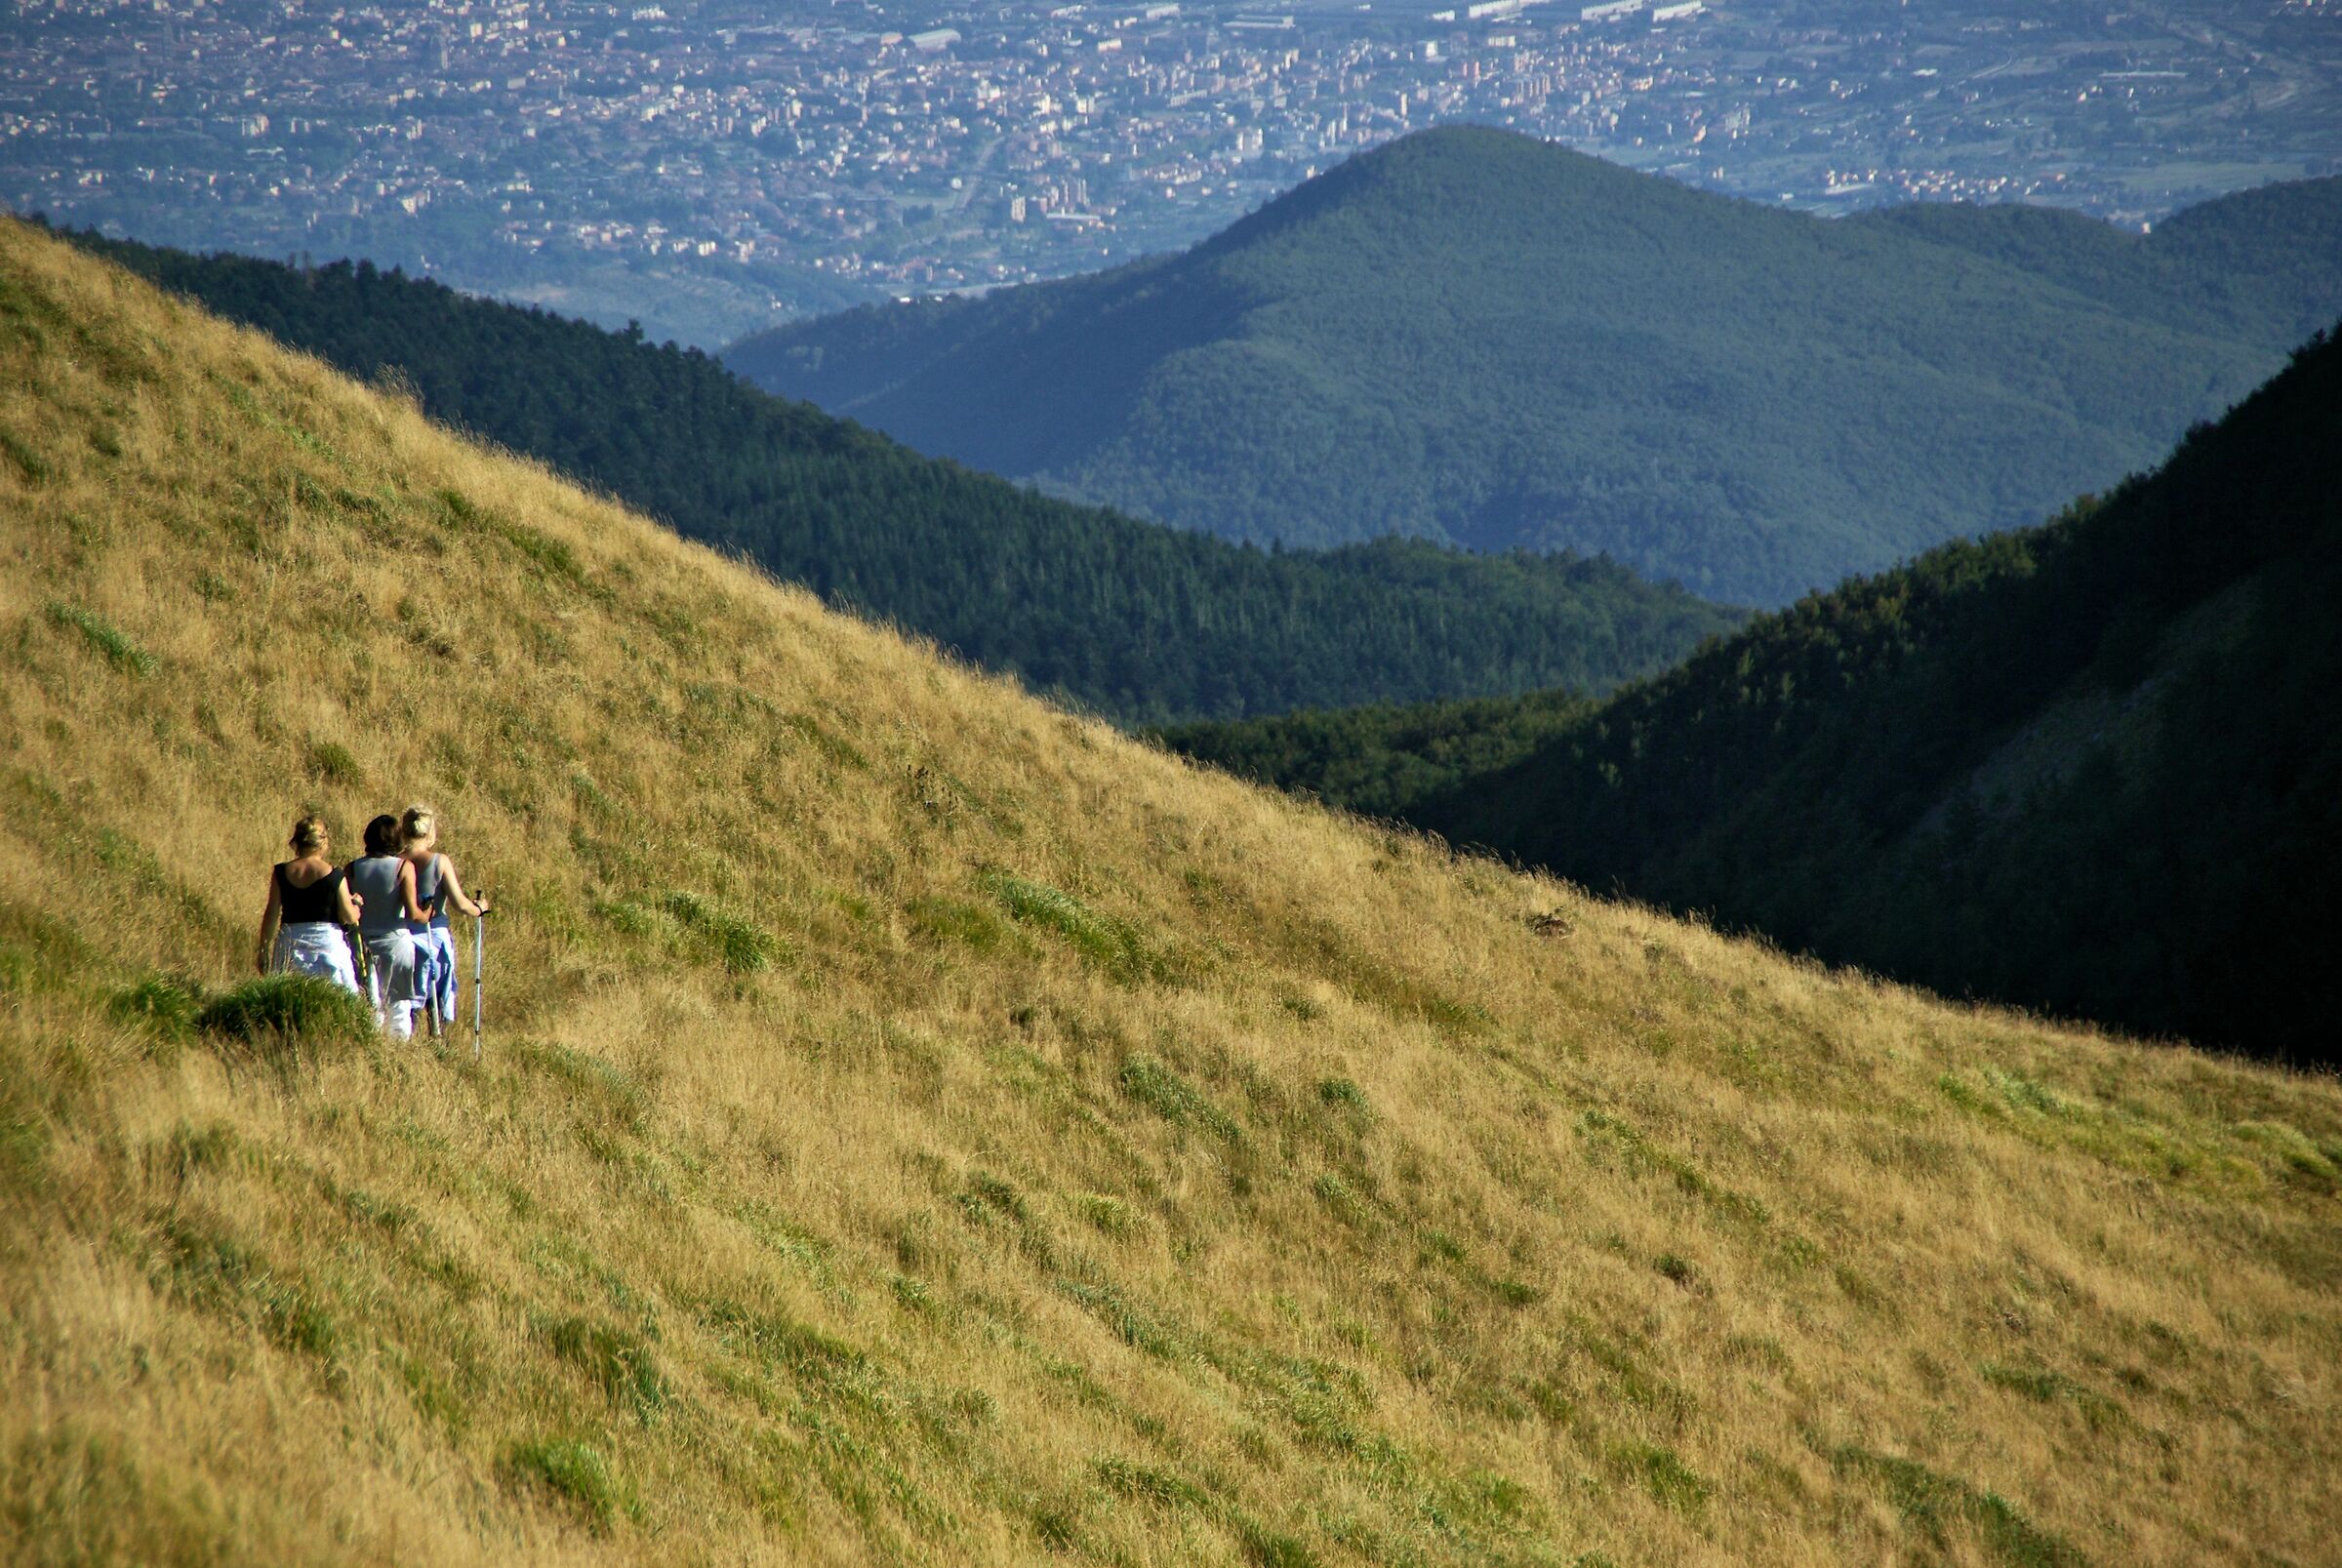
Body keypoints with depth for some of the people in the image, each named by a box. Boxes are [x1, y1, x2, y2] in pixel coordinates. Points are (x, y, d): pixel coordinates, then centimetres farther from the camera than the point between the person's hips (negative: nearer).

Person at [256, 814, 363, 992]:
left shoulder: (281, 873, 0)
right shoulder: (334, 876, -6)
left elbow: (271, 915, 4)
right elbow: (350, 918, -2)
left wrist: (264, 950, 13)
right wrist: (356, 906, 20)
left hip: (290, 943, 2)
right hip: (327, 941, -2)